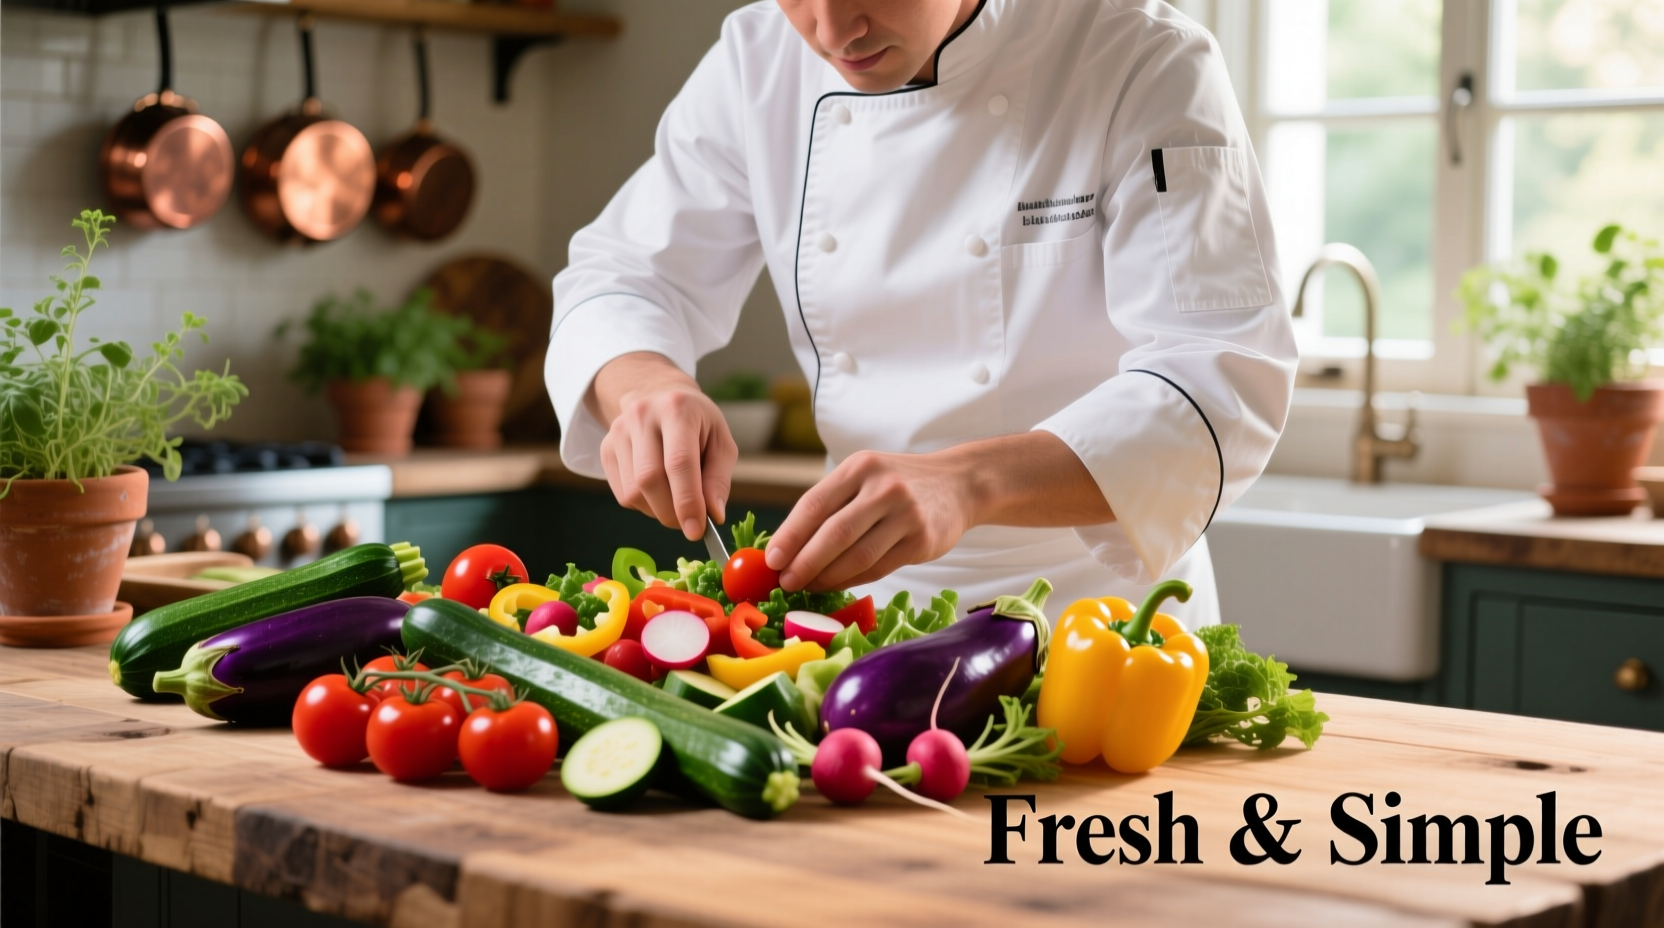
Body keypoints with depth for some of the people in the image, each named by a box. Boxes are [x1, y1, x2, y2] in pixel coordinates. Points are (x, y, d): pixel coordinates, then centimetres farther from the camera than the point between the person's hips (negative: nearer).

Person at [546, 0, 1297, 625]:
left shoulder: (1148, 69, -14)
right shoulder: (757, 65, -2)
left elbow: (1221, 383, -23)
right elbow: (624, 277, 5)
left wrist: (967, 483, -40)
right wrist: (645, 387, -20)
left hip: (1093, 605, -4)